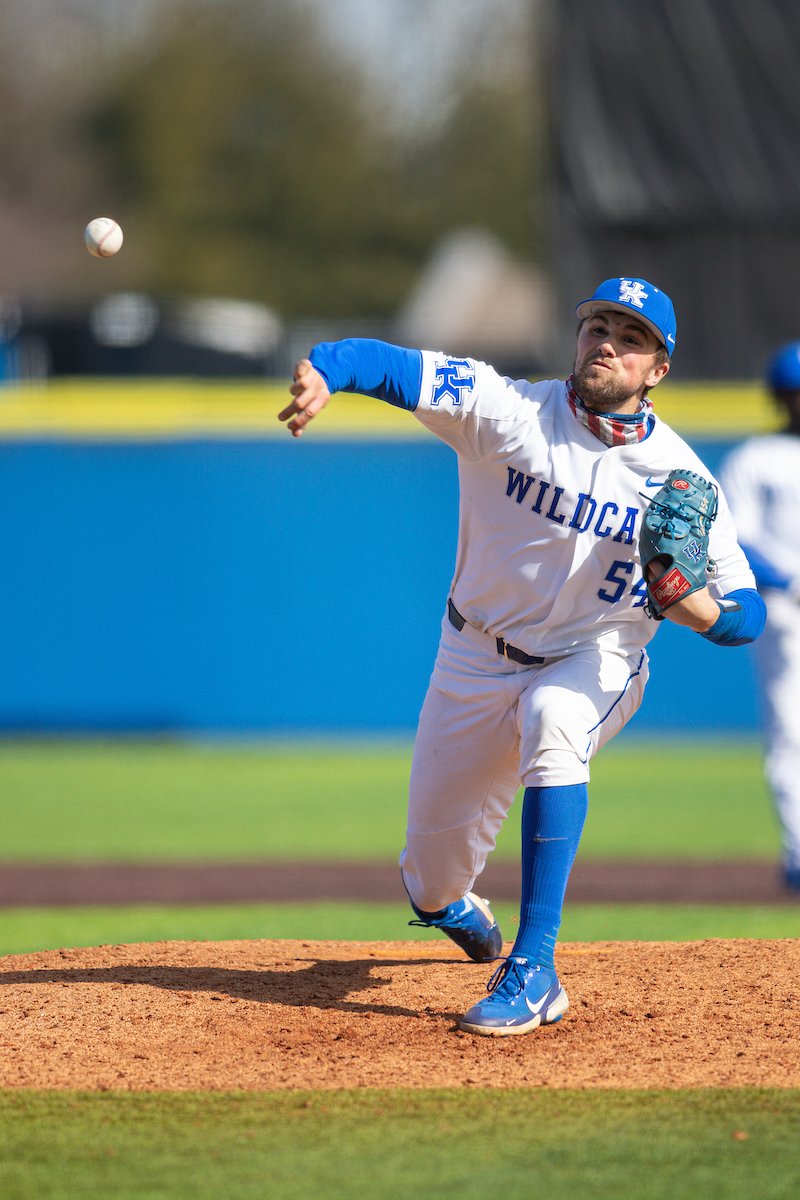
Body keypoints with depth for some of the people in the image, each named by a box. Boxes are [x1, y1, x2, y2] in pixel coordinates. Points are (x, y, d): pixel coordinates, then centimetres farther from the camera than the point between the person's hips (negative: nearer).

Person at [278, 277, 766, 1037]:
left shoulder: (680, 476, -13)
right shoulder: (507, 411, -16)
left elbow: (745, 615, -11)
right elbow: (394, 367, -30)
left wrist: (693, 604, -34)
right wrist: (321, 370, -52)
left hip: (596, 660, -2)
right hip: (477, 658, 2)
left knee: (553, 720, -37)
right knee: (434, 857, 6)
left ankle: (533, 972, -38)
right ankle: (446, 901, 50)